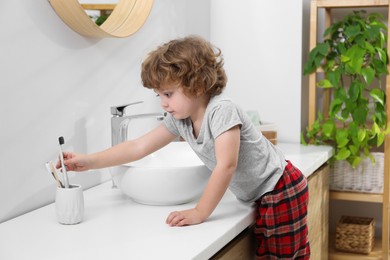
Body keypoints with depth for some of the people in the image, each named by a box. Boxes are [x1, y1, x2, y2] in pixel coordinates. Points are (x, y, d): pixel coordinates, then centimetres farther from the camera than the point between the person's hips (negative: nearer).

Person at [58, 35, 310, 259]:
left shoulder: (221, 110, -27)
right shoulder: (180, 120, -3)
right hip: (259, 196, 8)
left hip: (282, 190, -8)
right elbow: (139, 147, -1)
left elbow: (226, 165, -33)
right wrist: (89, 161, -6)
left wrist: (200, 213, -29)